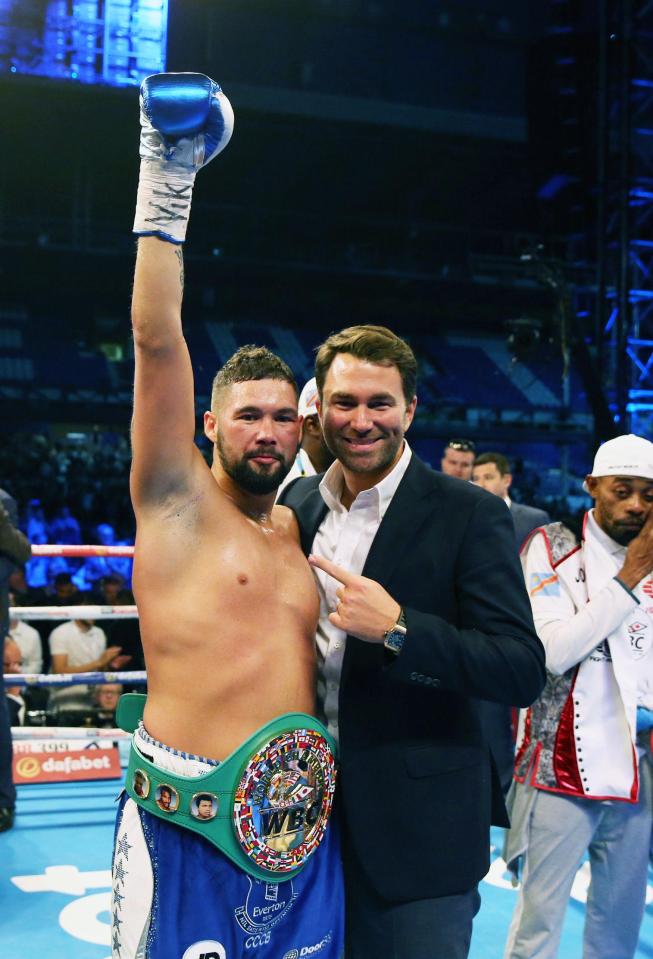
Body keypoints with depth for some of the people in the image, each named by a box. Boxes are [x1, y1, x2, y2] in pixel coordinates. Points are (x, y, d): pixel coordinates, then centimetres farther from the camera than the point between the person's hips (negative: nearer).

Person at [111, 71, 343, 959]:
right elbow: (157, 339, -13)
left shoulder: (300, 529, 13)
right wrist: (165, 192, -15)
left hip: (299, 820, 6)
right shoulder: (178, 501, -3)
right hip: (186, 826, -5)